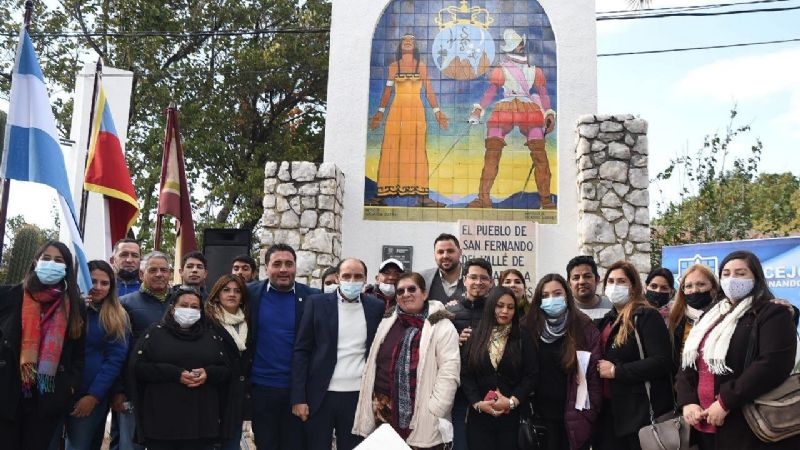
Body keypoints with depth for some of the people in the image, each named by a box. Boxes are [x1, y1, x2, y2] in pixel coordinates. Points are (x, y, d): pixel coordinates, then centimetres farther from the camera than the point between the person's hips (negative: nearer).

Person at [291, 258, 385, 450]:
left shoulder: (376, 307, 3)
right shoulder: (317, 303, -1)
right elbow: (301, 351, -2)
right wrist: (298, 398, -6)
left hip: (359, 397, 1)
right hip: (320, 395, -1)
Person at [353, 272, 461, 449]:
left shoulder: (441, 326, -5)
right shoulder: (387, 322, 11)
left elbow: (449, 372, -11)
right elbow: (373, 365, 13)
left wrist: (435, 413, -16)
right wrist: (370, 406, 8)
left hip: (422, 421, -4)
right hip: (383, 415, 5)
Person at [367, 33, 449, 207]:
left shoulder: (421, 66, 11)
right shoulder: (393, 66, 12)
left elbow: (429, 91, 9)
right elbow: (387, 91, 14)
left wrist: (437, 111, 3)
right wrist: (380, 112, 11)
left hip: (416, 111, 0)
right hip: (397, 111, 1)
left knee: (417, 150, -6)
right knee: (391, 149, -4)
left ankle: (421, 195, -8)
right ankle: (382, 195, -4)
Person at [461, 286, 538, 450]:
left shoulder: (523, 337, 3)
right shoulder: (475, 336, 5)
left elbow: (532, 375, -3)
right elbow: (465, 374, 0)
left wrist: (512, 401, -14)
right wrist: (477, 403, -13)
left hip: (512, 416, 0)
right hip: (479, 415, 1)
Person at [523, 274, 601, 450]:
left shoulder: (585, 328, -4)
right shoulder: (529, 327, 0)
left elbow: (594, 375, -5)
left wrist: (590, 414, -10)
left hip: (574, 417, -1)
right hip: (542, 415, 1)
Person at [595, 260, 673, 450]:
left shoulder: (646, 316, -10)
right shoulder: (608, 319, 14)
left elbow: (662, 362, -21)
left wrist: (616, 371, -19)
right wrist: (599, 369, 4)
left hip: (640, 411, -7)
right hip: (610, 409, 8)